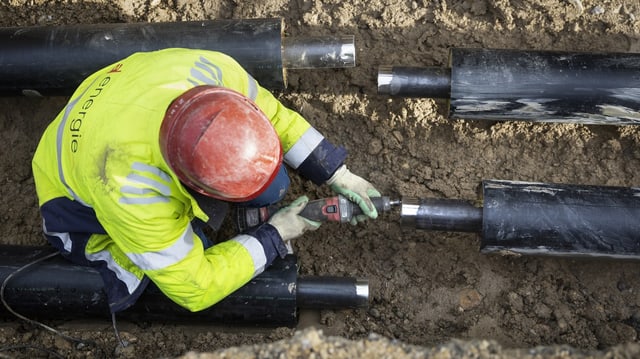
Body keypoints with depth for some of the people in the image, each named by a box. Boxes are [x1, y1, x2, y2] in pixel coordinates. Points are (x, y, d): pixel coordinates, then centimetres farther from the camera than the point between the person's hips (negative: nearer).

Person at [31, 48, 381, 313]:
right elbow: (193, 287, -30)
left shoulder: (212, 70, -34)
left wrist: (336, 173, -14)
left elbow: (276, 116, -11)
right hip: (79, 198, -4)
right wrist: (273, 237, -23)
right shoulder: (132, 192, -45)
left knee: (268, 181, -16)